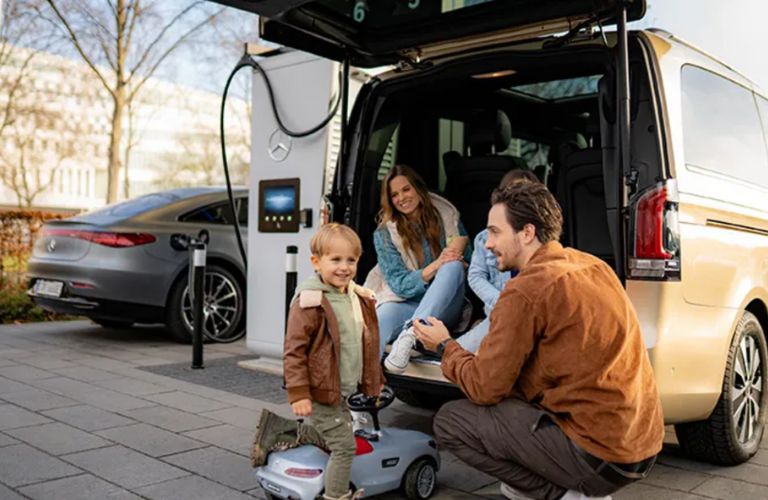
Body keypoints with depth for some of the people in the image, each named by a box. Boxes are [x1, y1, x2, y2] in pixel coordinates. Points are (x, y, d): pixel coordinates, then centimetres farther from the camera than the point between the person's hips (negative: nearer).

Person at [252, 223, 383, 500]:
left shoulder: (360, 299, 5)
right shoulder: (309, 301, -18)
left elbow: (367, 344, 17)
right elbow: (294, 350, -18)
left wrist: (375, 380, 22)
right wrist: (298, 393, -20)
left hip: (345, 391, 8)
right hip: (322, 392, -8)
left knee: (330, 439, 21)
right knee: (344, 446, -1)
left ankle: (277, 432, 33)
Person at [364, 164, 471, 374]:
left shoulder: (446, 216, 7)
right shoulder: (384, 234, 3)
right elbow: (399, 285, -4)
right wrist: (435, 266, -21)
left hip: (445, 308, 2)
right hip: (407, 305, -1)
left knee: (453, 267, -30)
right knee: (385, 314, -37)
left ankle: (409, 335, -45)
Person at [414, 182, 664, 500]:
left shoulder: (525, 290, -17)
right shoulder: (592, 265, 8)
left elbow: (484, 388, -10)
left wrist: (445, 347, 7)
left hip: (600, 457, -8)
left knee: (450, 421, 0)